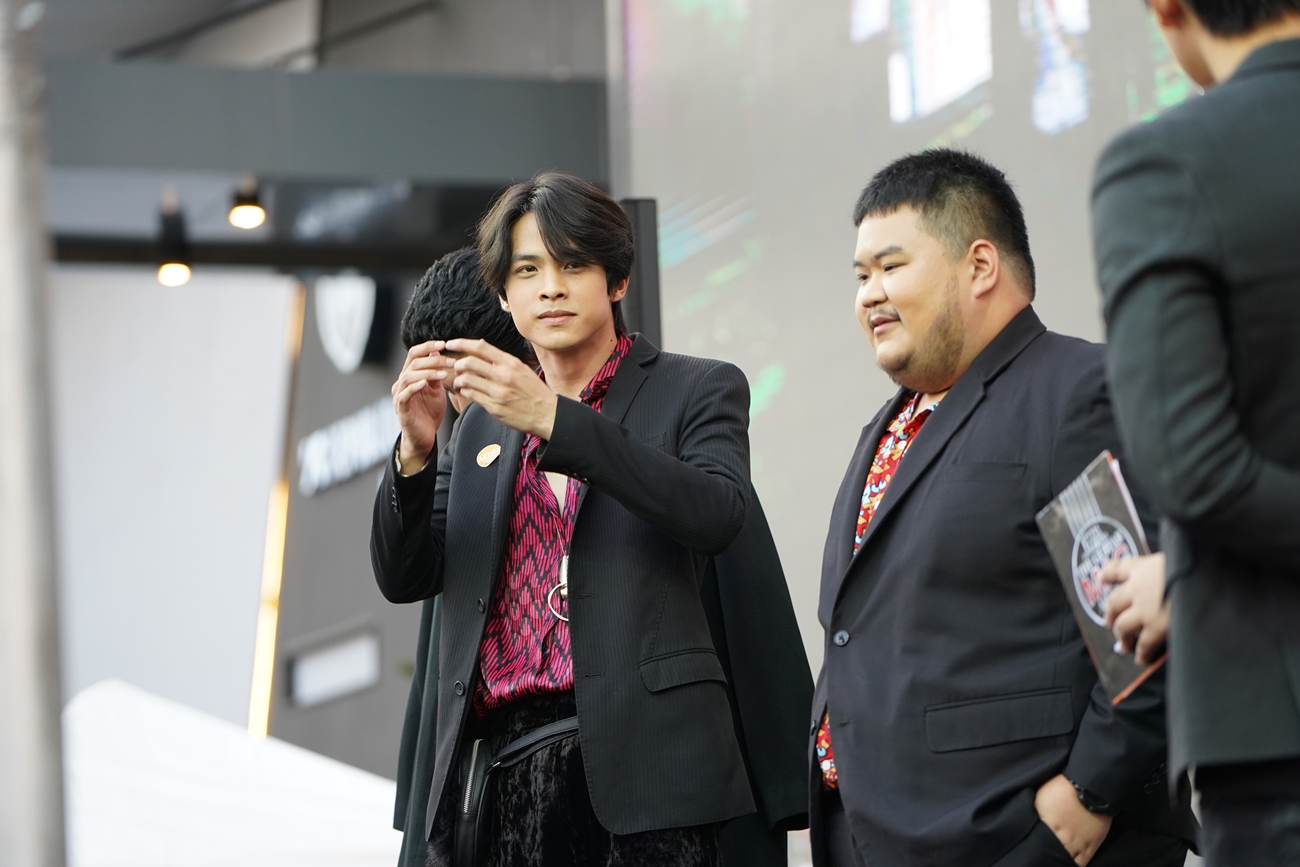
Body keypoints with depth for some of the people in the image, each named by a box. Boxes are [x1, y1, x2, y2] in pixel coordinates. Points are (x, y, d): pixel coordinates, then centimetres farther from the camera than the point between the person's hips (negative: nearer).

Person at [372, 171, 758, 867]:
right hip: (493, 766, 4)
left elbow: (716, 514, -12)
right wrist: (415, 450, -4)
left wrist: (554, 419, -18)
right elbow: (404, 579, 15)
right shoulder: (482, 424, 21)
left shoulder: (696, 390, 8)